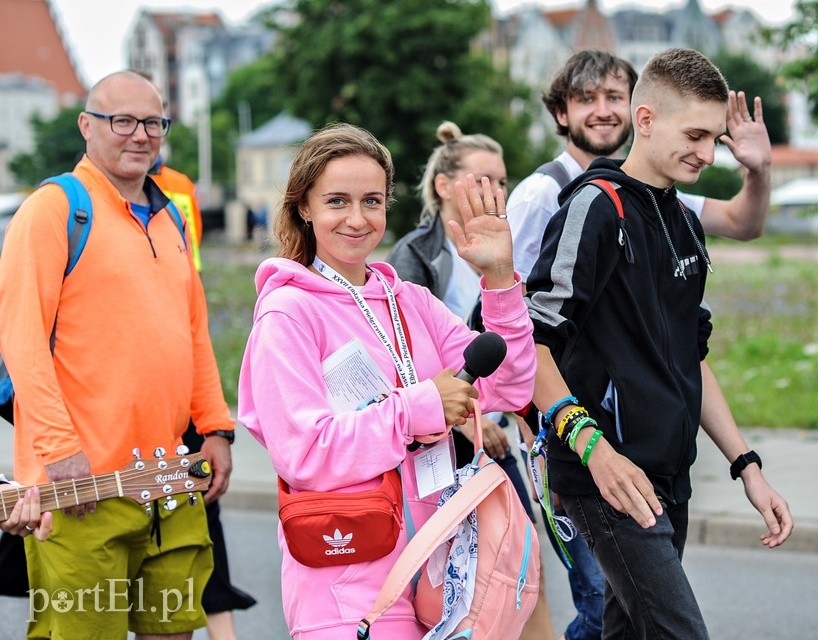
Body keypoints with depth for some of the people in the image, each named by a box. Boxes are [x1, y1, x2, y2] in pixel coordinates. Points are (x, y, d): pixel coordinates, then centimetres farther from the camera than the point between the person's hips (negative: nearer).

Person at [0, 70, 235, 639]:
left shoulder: (168, 218, 19)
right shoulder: (54, 208, -5)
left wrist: (216, 427, 14)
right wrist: (59, 447, -18)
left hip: (170, 480, 7)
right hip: (84, 483, -7)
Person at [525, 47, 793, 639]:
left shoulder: (684, 223, 17)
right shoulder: (596, 207, -10)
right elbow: (529, 338, -16)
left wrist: (747, 465, 17)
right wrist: (592, 445, -25)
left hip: (668, 479, 8)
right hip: (610, 478, -8)